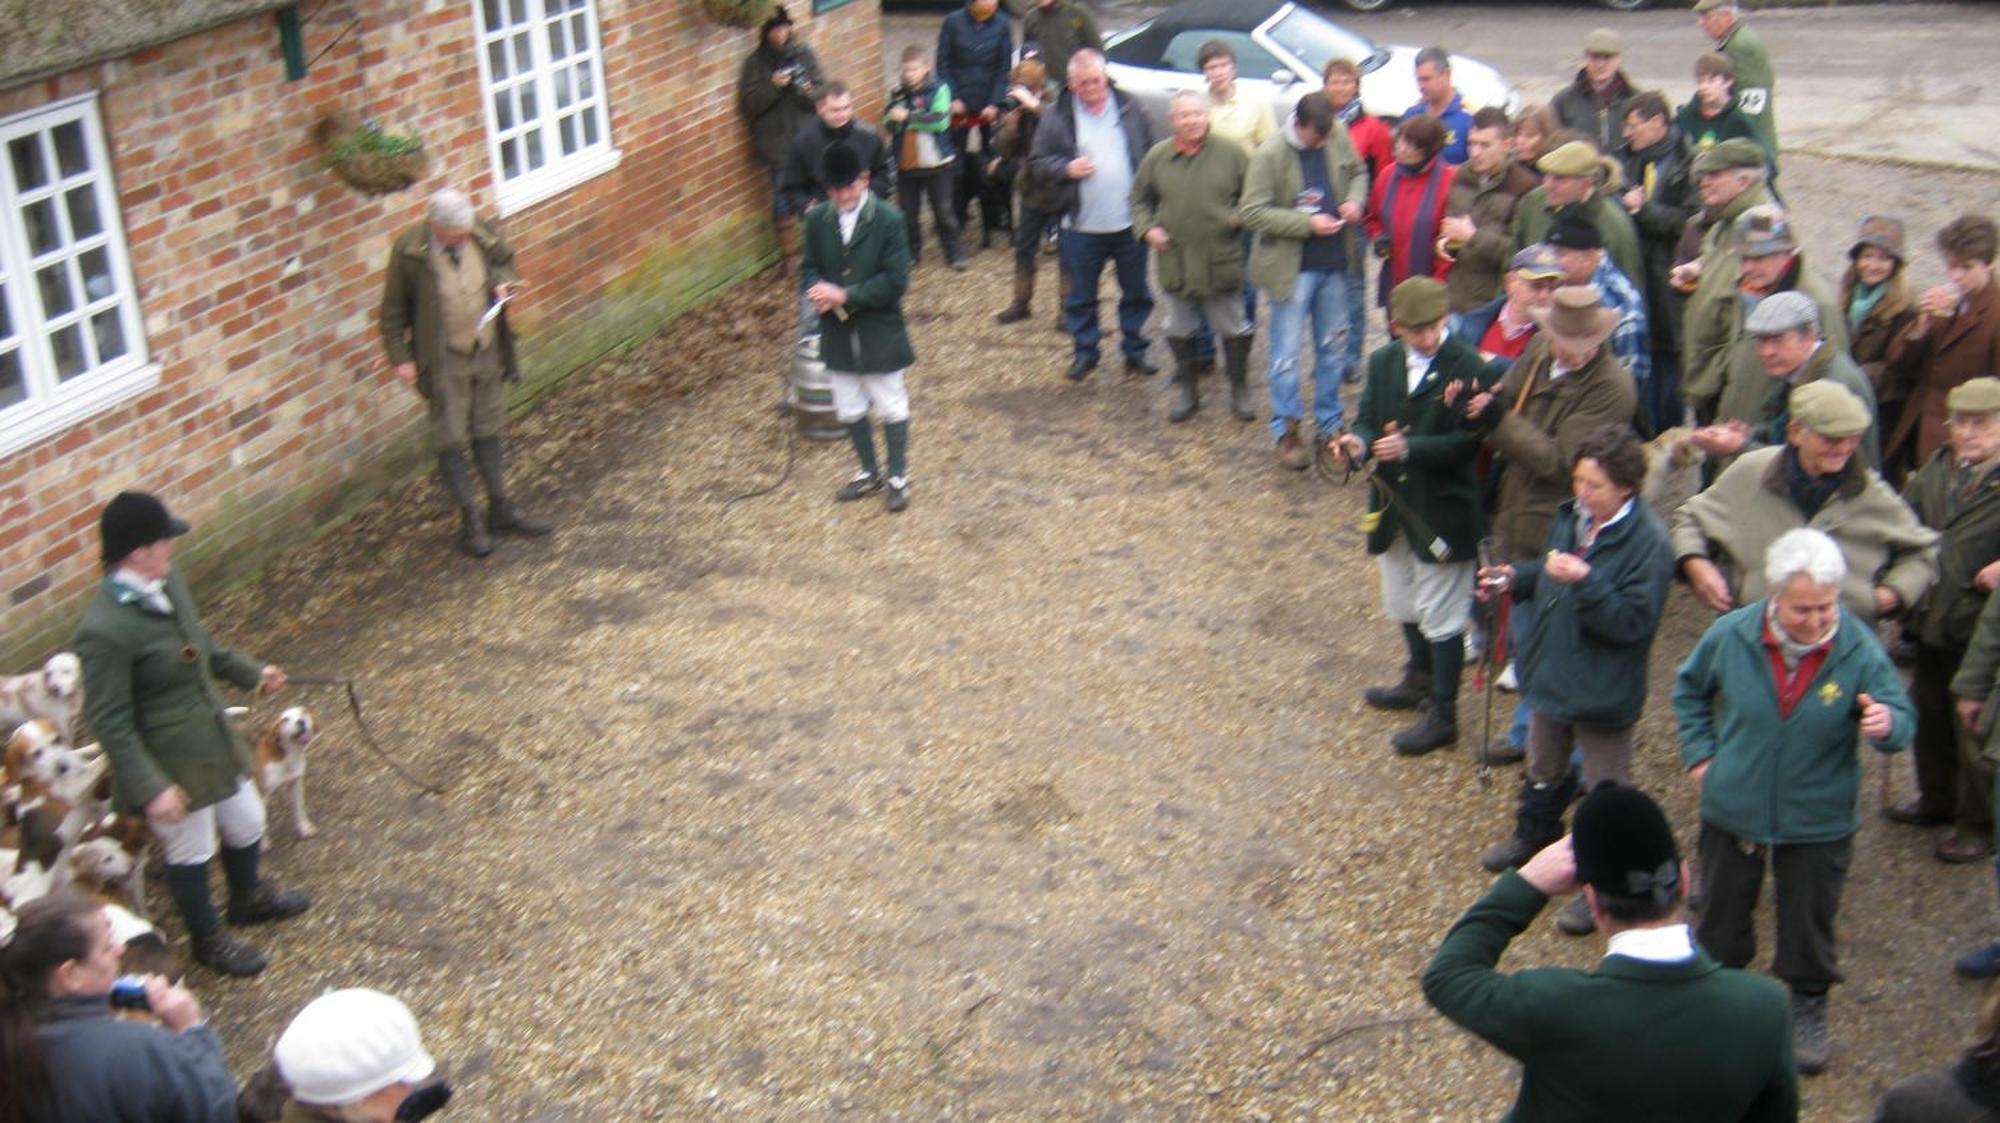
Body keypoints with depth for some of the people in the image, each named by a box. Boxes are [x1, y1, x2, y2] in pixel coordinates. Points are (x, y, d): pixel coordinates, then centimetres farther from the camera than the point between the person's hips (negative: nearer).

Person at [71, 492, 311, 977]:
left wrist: (249, 672, 23)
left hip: (214, 736, 8)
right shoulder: (104, 629, -31)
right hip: (170, 761, -8)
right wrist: (151, 787, -25)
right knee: (190, 851, 16)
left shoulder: (166, 581, -6)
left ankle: (248, 897, 55)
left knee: (246, 822, 26)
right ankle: (208, 938, 41)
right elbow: (110, 722, -25)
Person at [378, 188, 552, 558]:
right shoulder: (409, 251, -17)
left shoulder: (483, 237, -8)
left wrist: (504, 282, -7)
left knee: (488, 431, 16)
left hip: (487, 351, 4)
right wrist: (400, 358, -12)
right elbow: (393, 311, -8)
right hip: (444, 360, -4)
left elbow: (506, 261, 15)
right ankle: (470, 521, 11)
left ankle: (500, 509, 28)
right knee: (452, 439, 0)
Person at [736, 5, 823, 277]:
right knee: (783, 198, 0)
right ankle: (788, 254, 12)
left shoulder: (804, 55, 4)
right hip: (777, 144, -2)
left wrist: (811, 93, -15)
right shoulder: (756, 63, -1)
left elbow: (823, 90, 7)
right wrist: (772, 87, -19)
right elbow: (749, 104, -5)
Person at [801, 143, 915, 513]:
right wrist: (818, 290, -17)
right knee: (849, 409, 16)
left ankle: (898, 478, 23)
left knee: (891, 408, 8)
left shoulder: (889, 220, -15)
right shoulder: (817, 220, -2)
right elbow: (809, 268, 6)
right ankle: (869, 473, 34)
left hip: (880, 332, -4)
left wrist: (845, 295, -22)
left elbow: (895, 282, -17)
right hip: (837, 331, 4)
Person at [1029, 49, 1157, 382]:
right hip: (1082, 226, -1)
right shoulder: (1057, 117, -3)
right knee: (1081, 295, 8)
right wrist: (1067, 168, -18)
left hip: (1130, 222, 1)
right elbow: (1040, 160, 1)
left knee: (1136, 292, 12)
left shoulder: (1129, 110, 2)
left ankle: (1135, 351, 25)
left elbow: (1151, 154, 8)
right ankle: (1086, 352, 23)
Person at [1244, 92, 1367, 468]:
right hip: (1292, 268, -5)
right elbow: (1253, 212, -16)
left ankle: (1329, 423, 29)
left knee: (1333, 347, 15)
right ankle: (1286, 432, 14)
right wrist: (1307, 223, -21)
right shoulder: (1269, 155, -16)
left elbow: (1358, 172, 17)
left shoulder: (1338, 136, -1)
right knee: (1287, 353, 1)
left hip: (1335, 264, 5)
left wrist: (1355, 200, -5)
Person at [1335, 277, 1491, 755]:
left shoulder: (1466, 367, -18)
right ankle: (1420, 682, 46)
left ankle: (1442, 713, 17)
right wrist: (1359, 442, -20)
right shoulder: (1383, 362, 2)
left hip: (1442, 510, -7)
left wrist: (1410, 448, -31)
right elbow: (1368, 419, 3)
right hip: (1392, 503, 7)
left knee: (1440, 616, 4)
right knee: (1405, 605, 24)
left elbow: (1466, 442, -20)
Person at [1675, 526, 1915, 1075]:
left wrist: (1887, 724, -38)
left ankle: (1808, 1008, 39)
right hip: (1734, 809, 1)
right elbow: (1690, 689, 5)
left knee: (1809, 925, 15)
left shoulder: (1859, 650, -19)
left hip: (1818, 820, -1)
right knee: (1721, 915, 18)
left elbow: (1902, 717, -14)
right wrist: (1699, 755, 1)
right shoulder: (1731, 635, -15)